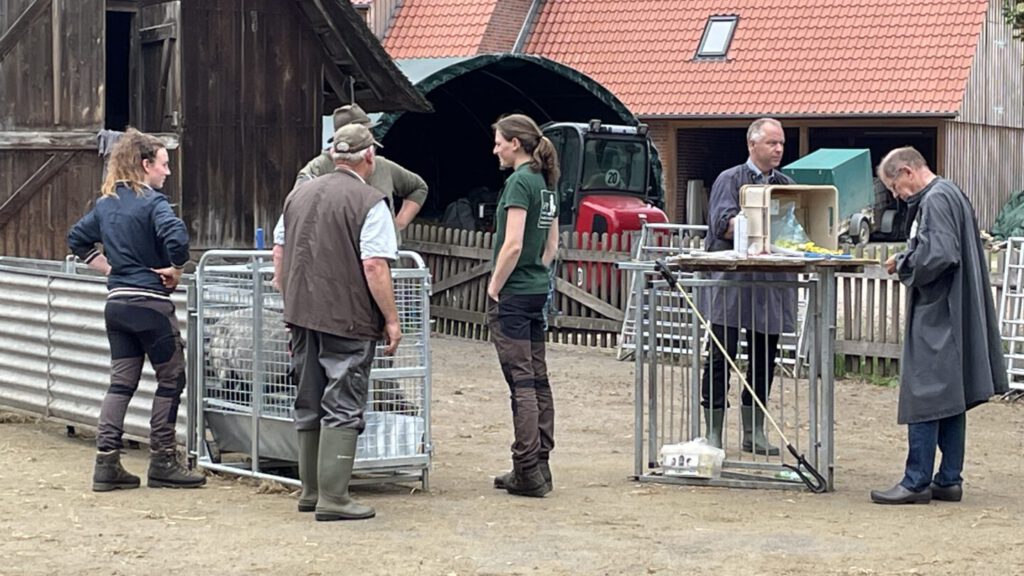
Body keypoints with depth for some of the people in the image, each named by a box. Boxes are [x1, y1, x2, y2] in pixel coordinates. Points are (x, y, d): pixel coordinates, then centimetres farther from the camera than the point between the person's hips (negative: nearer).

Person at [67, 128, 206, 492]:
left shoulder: (106, 203, 10)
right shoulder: (152, 202, -13)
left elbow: (77, 239, 20)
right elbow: (176, 238, -29)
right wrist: (176, 270, -12)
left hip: (116, 302, 7)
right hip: (150, 304, -7)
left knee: (121, 383, 11)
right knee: (171, 379, 6)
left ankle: (107, 463, 6)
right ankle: (162, 464, 8)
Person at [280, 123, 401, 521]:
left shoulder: (299, 195, 12)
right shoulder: (368, 202, -11)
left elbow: (281, 253, 17)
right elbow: (374, 267, -16)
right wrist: (391, 319, -10)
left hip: (302, 313, 7)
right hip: (347, 319, -7)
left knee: (309, 405, 15)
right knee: (342, 408, -4)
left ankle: (310, 490, 22)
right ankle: (332, 498, -7)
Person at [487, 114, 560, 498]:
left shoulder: (519, 182, -14)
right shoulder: (547, 183, 12)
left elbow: (512, 245, -20)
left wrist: (493, 289, -11)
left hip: (513, 294, -9)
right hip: (538, 291, 9)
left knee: (522, 381, -6)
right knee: (538, 380, 11)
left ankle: (528, 471, -4)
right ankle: (540, 466, 17)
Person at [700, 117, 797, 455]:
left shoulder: (786, 185, 15)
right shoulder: (730, 180, 1)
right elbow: (722, 223, -13)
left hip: (771, 285, 5)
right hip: (731, 284, -5)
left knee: (764, 360, 8)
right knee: (721, 357, -2)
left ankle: (754, 433, 17)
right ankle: (713, 433, 4)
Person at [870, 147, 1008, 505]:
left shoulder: (936, 200, -16)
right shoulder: (951, 194, 15)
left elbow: (938, 255, -26)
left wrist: (904, 265, -9)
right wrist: (907, 262, 7)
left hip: (936, 317, -10)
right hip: (952, 316, 10)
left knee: (924, 395, -5)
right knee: (952, 397, 12)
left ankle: (917, 482, -2)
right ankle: (949, 480, 16)